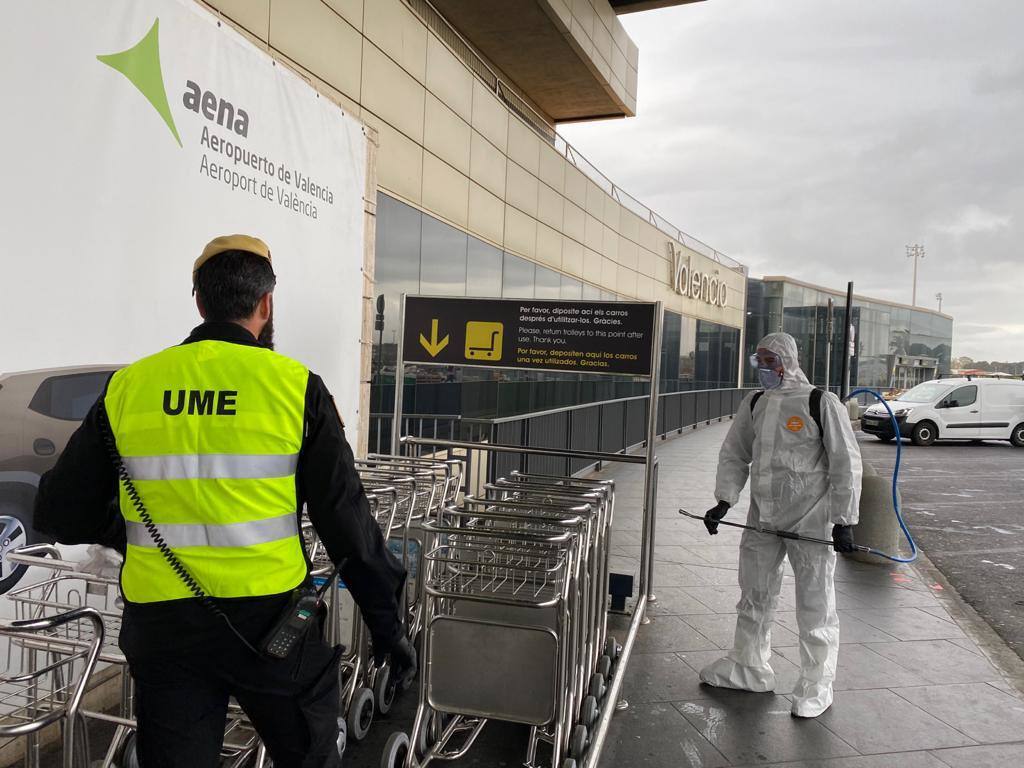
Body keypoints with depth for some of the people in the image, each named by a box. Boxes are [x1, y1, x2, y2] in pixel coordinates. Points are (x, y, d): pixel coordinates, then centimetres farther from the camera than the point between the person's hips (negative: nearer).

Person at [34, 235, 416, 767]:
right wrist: (387, 625, 1)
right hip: (270, 619, -2)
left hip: (162, 624, 2)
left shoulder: (127, 388, -1)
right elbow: (346, 520, -9)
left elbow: (60, 514, 5)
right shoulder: (295, 386, -9)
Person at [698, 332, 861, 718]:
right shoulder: (753, 404, 7)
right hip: (762, 518, 6)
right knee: (753, 598, 17)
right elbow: (734, 455, 12)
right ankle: (749, 668, 35)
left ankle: (816, 688, 20)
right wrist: (724, 501, 1)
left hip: (810, 520, -6)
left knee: (815, 607, 3)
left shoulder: (821, 404, -10)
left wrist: (843, 519, -11)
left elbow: (846, 464, -9)